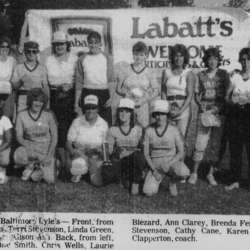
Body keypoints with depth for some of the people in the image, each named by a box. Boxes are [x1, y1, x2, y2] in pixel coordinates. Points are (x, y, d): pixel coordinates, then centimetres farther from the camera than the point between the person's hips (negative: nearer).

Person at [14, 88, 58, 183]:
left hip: (46, 149, -1)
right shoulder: (21, 115, -4)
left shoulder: (49, 114, -7)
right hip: (29, 148, 1)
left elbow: (54, 136, -3)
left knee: (50, 179, -18)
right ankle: (30, 165, 3)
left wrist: (49, 155, -13)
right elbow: (19, 137, -2)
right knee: (18, 156, -35)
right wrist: (27, 145, -23)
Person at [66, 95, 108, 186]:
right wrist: (73, 152, -28)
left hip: (96, 157, 2)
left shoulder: (103, 124, -4)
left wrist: (101, 149, -19)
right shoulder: (77, 122, -8)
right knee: (80, 164, -37)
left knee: (98, 183, -13)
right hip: (79, 154, -2)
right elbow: (68, 143, -6)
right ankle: (77, 173, 2)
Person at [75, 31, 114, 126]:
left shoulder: (107, 58, 5)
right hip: (87, 94, 1)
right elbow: (78, 83, 10)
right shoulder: (82, 59, 7)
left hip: (103, 94, -1)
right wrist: (76, 103, 7)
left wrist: (111, 97, -11)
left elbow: (111, 80, 2)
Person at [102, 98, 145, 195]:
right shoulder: (113, 130, 5)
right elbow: (109, 150, 4)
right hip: (118, 161, 1)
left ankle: (135, 183, -14)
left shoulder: (138, 129, 3)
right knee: (107, 175, -31)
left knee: (138, 155, -36)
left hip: (134, 162, 0)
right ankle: (124, 179, 3)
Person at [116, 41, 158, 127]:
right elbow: (118, 89, 9)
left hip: (143, 106, 0)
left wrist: (145, 100, -9)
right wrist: (126, 93, -11)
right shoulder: (125, 71, 6)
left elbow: (156, 92, 5)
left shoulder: (149, 72, 5)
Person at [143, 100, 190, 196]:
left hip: (172, 162, 0)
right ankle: (155, 178, 13)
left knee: (184, 173, -36)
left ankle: (172, 181, 2)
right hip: (155, 164, 1)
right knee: (149, 192, -24)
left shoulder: (173, 129, -9)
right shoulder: (149, 130, -5)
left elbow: (181, 152, -6)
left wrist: (169, 164, -22)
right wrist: (154, 169, -14)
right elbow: (146, 153, -1)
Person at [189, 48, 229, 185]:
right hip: (204, 111, 0)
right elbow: (196, 95, 10)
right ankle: (194, 173, 7)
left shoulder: (224, 74, 4)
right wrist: (201, 105, -9)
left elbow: (227, 94, 1)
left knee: (215, 144, 4)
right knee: (200, 143, -5)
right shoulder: (201, 75, 7)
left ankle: (211, 174, 16)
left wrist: (217, 108, -11)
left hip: (219, 112, 0)